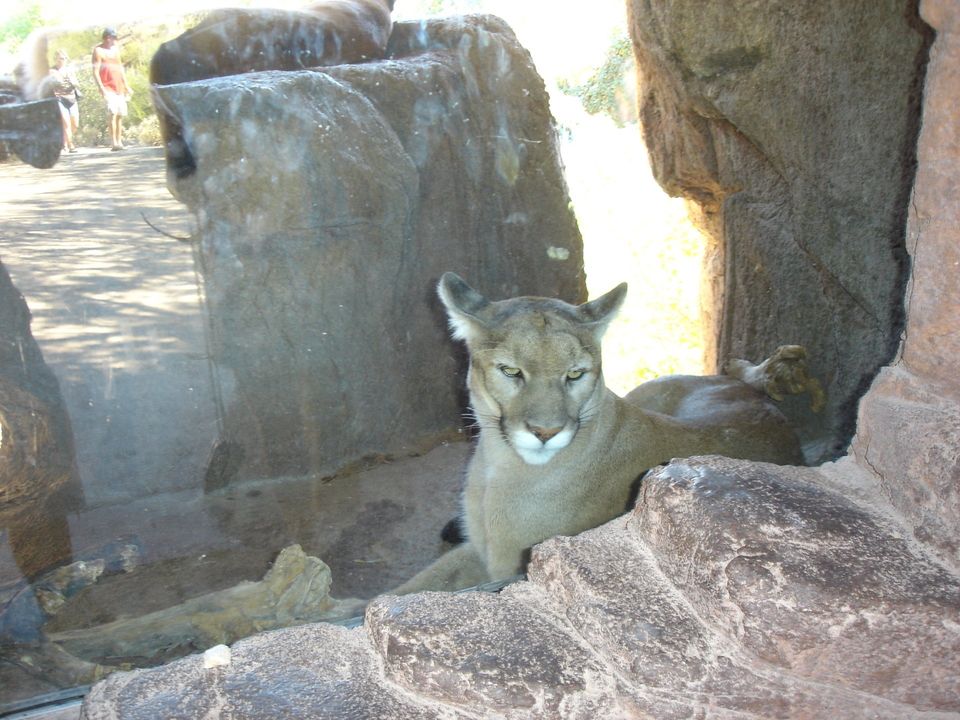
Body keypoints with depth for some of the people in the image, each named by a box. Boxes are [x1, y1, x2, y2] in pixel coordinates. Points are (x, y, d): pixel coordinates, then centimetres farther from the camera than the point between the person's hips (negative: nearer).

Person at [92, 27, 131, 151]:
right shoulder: (98, 50, -3)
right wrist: (102, 89, -19)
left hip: (120, 87, 7)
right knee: (112, 112, -19)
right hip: (108, 87, -6)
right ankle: (113, 142, -21)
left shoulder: (116, 48, 16)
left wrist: (126, 86, 20)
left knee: (121, 114, 5)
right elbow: (95, 71, -9)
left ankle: (119, 141, 12)